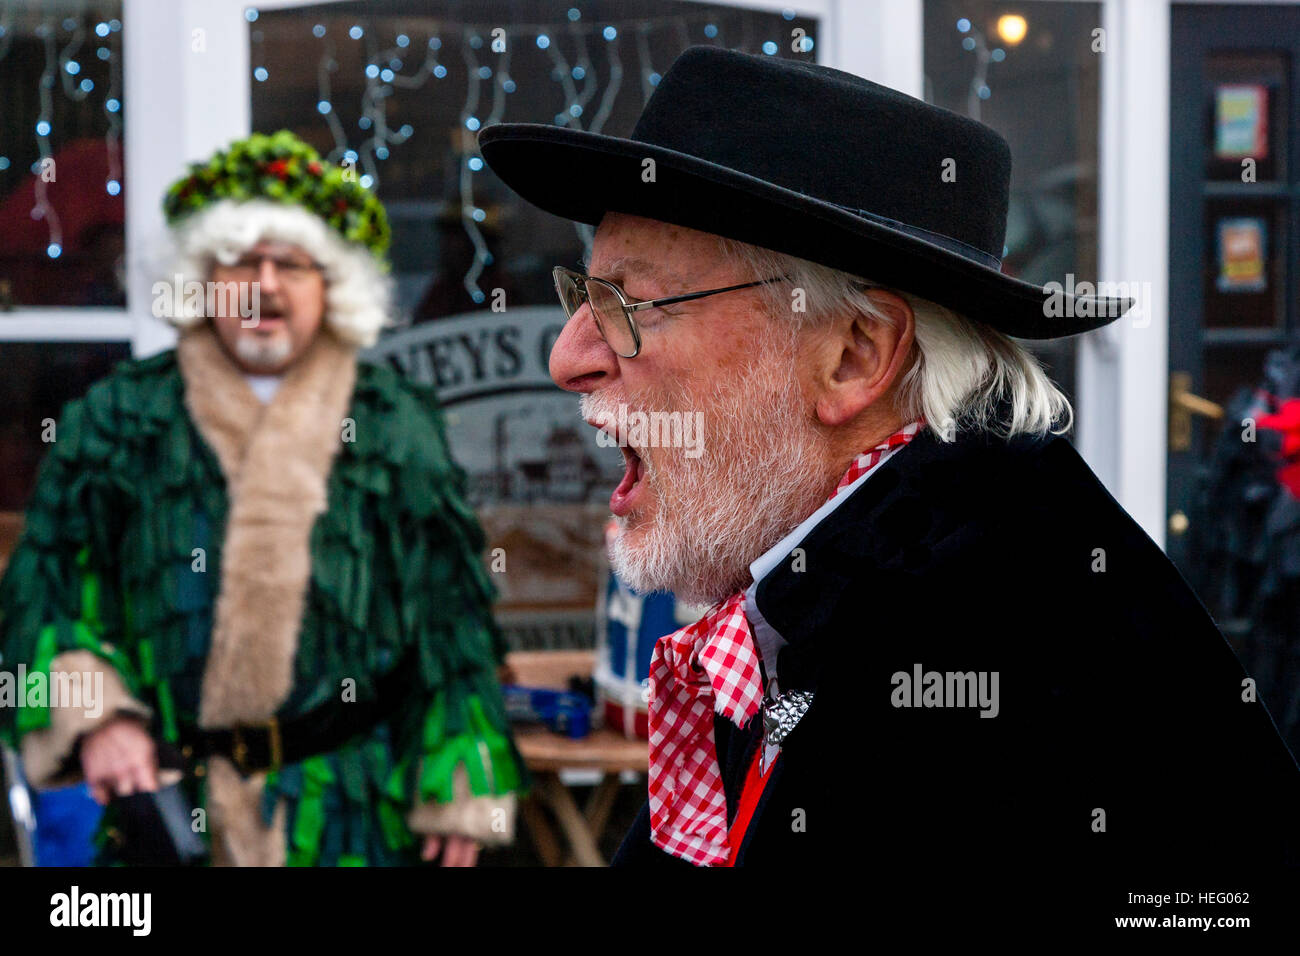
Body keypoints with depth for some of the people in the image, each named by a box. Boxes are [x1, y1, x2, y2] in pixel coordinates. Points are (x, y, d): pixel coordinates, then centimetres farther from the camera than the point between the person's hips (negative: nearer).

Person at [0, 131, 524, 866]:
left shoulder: (397, 426, 7)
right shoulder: (117, 420, 7)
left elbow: (451, 613, 6)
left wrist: (460, 793, 0)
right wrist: (95, 715, -13)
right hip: (169, 805, 0)